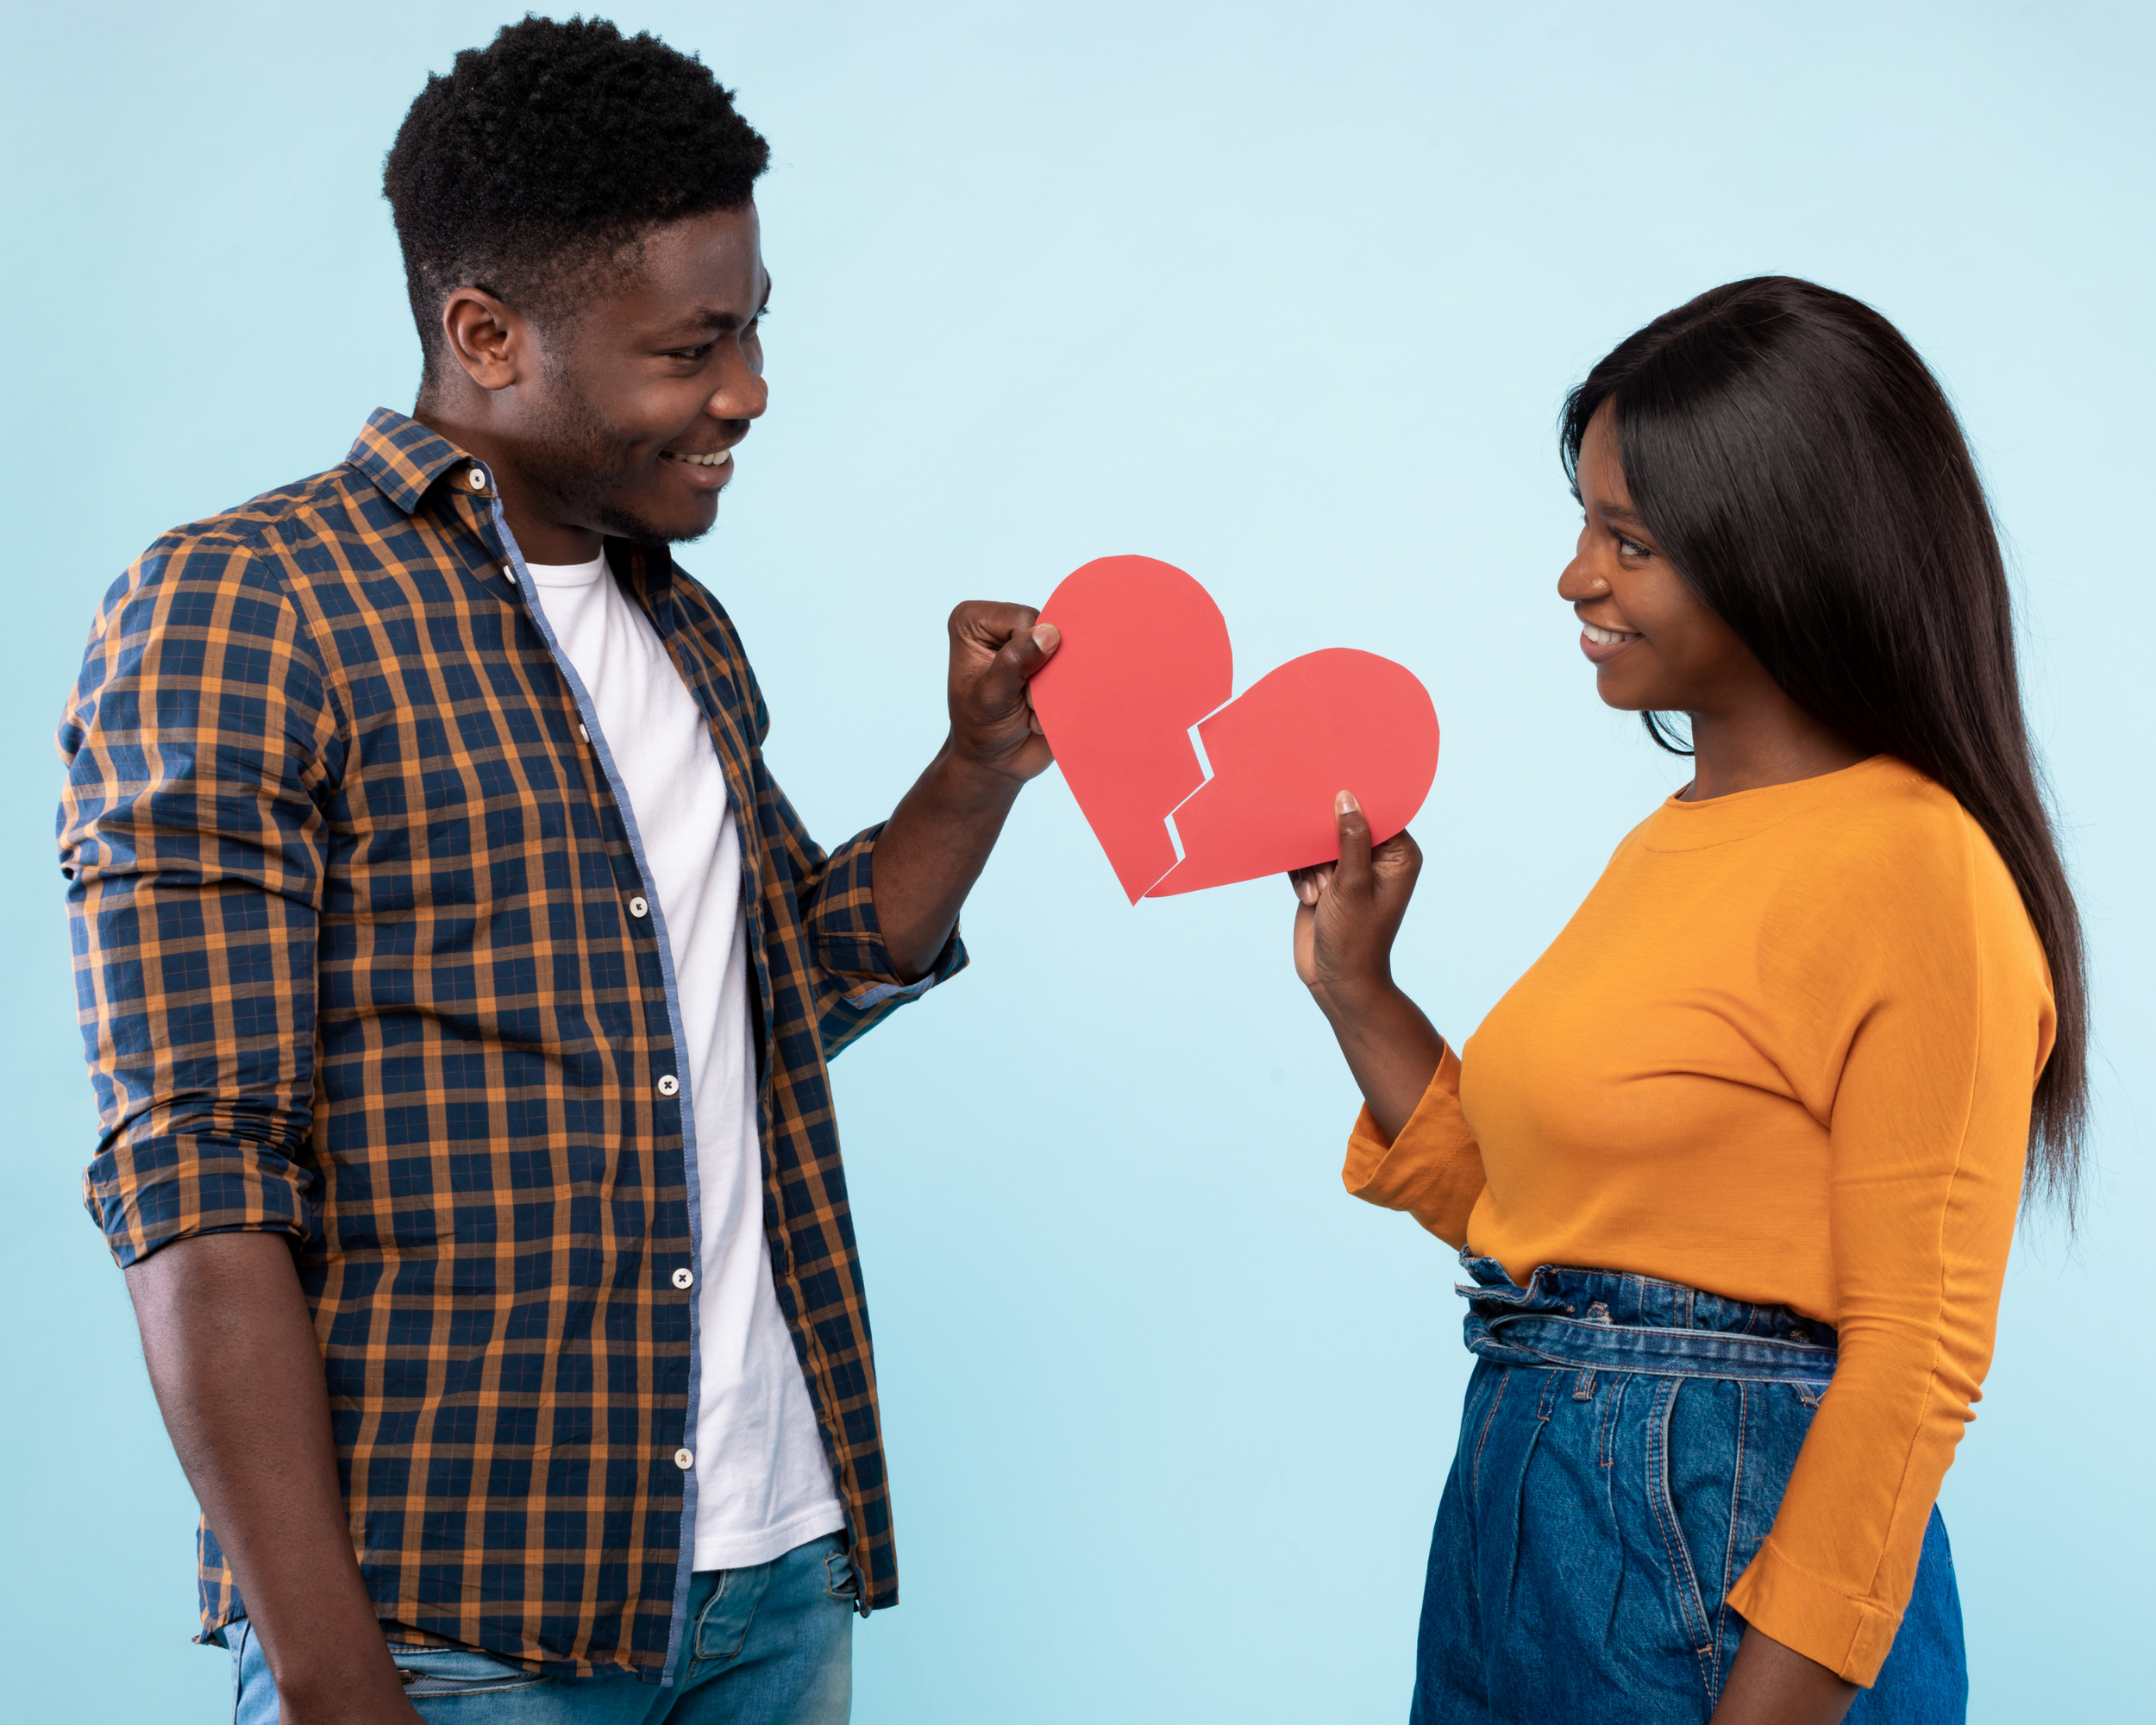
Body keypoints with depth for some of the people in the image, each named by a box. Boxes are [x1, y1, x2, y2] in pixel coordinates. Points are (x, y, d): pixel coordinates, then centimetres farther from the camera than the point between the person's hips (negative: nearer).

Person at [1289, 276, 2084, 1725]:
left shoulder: (1912, 873, -16)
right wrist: (1355, 989, 8)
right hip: (1520, 1511, 8)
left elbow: (1915, 1362, -17)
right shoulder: (1672, 845, 10)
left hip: (1724, 1554, -8)